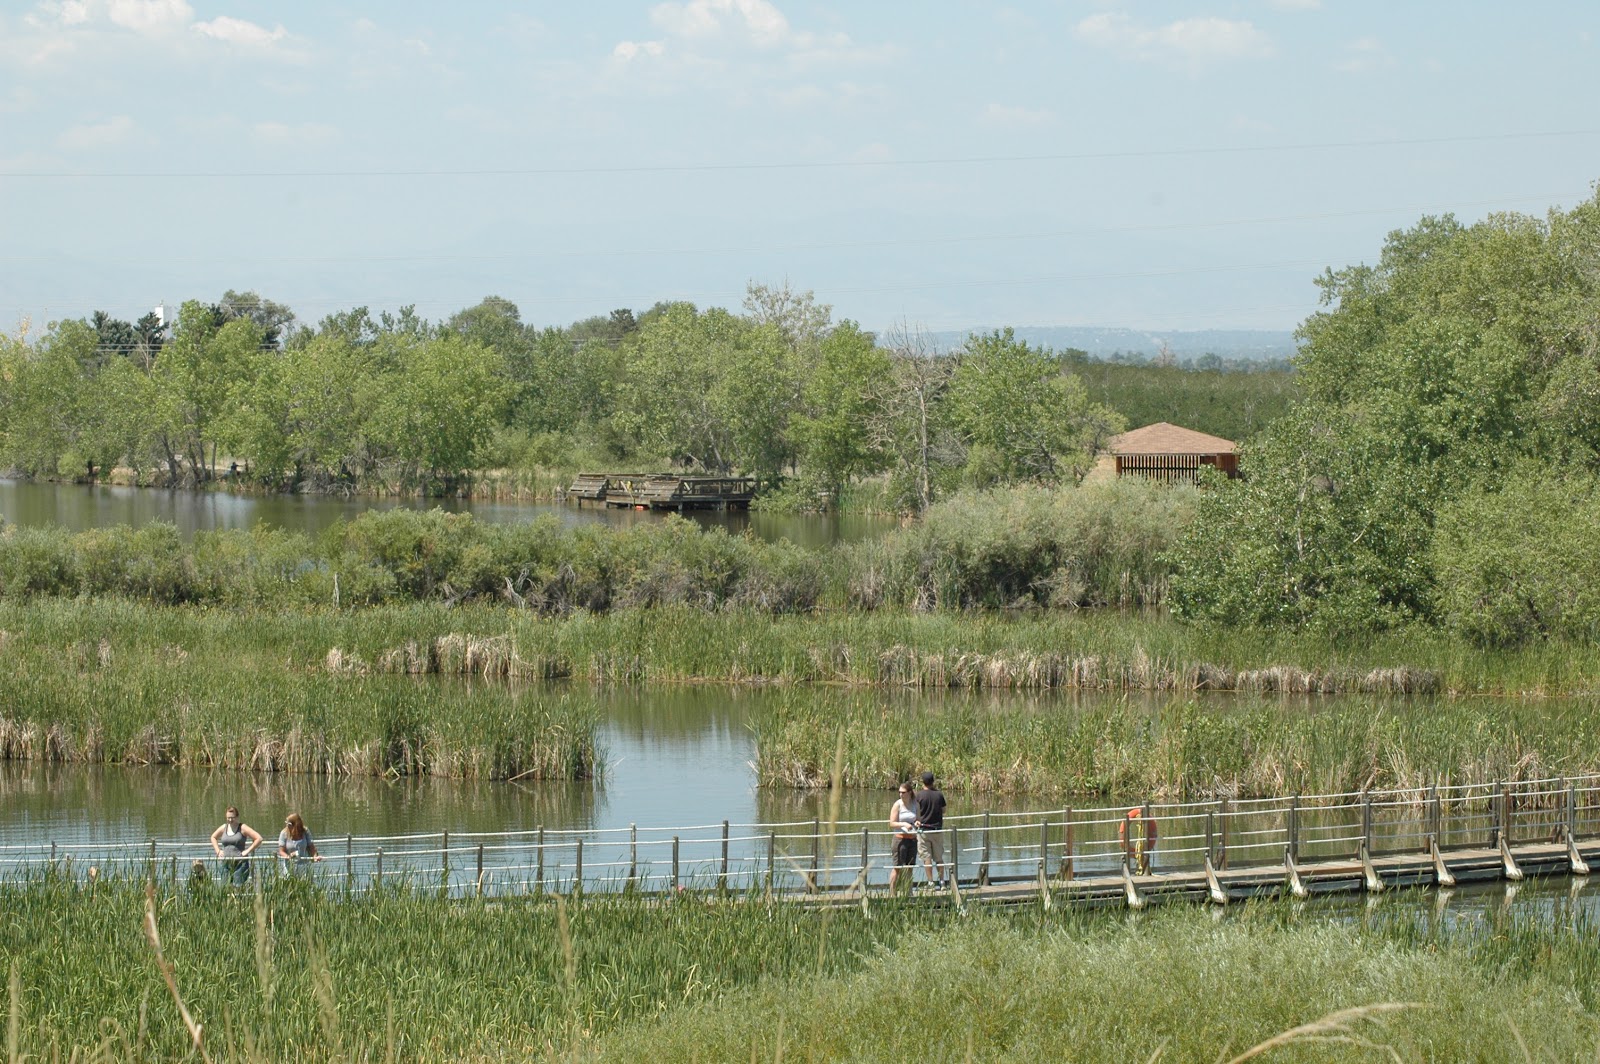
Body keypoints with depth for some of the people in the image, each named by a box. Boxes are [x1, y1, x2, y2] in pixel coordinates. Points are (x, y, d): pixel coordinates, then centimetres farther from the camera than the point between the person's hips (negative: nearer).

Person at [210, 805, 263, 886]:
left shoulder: (242, 828, -4)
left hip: (240, 862, -5)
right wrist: (218, 850, 16)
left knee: (238, 886, -13)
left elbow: (258, 838, -8)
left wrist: (248, 851, -10)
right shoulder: (224, 828, 11)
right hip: (226, 863, 5)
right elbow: (213, 837, 30)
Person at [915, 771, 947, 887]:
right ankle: (941, 880, 15)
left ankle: (930, 881, -2)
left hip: (924, 829, -3)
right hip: (937, 829, 3)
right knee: (939, 857, 13)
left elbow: (917, 811, -7)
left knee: (927, 857, 1)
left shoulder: (919, 795, -10)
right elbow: (943, 810, 9)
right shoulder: (939, 794, -3)